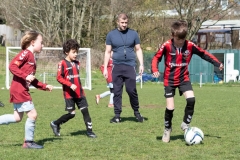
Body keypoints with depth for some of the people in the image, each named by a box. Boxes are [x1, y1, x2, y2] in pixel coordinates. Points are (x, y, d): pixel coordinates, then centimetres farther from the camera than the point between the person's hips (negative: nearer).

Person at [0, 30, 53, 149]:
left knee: (17, 118, 14)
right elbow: (12, 66, -22)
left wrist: (44, 86, 16)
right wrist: (25, 76, -26)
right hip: (19, 90, -10)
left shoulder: (31, 56, 17)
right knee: (32, 114, -5)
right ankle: (28, 142, 6)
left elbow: (32, 80, 21)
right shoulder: (26, 53, -11)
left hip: (22, 91, 10)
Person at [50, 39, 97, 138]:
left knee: (85, 110, -1)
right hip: (69, 93, -6)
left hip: (79, 93, 6)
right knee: (71, 114, -4)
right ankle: (55, 124, 17)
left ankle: (89, 131, 3)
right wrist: (70, 85, -23)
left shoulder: (77, 63, 12)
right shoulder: (63, 63, -9)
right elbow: (59, 77, -14)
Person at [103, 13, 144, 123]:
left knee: (131, 90, -5)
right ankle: (117, 115, 8)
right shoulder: (111, 35, 5)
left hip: (130, 66, -1)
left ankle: (136, 112, 13)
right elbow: (107, 52, 9)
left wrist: (141, 64, 1)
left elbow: (138, 50, 11)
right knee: (117, 92, 3)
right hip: (117, 67, 1)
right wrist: (105, 68, 4)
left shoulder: (133, 34, 5)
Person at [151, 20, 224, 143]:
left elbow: (203, 54, 1)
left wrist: (217, 63, -6)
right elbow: (156, 58, -10)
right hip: (169, 80, -2)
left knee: (191, 99, -20)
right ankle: (167, 129, 22)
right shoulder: (167, 46, -17)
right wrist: (155, 70, -28)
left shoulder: (190, 45, -10)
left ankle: (185, 124, 1)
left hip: (184, 78, 2)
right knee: (170, 107, -4)